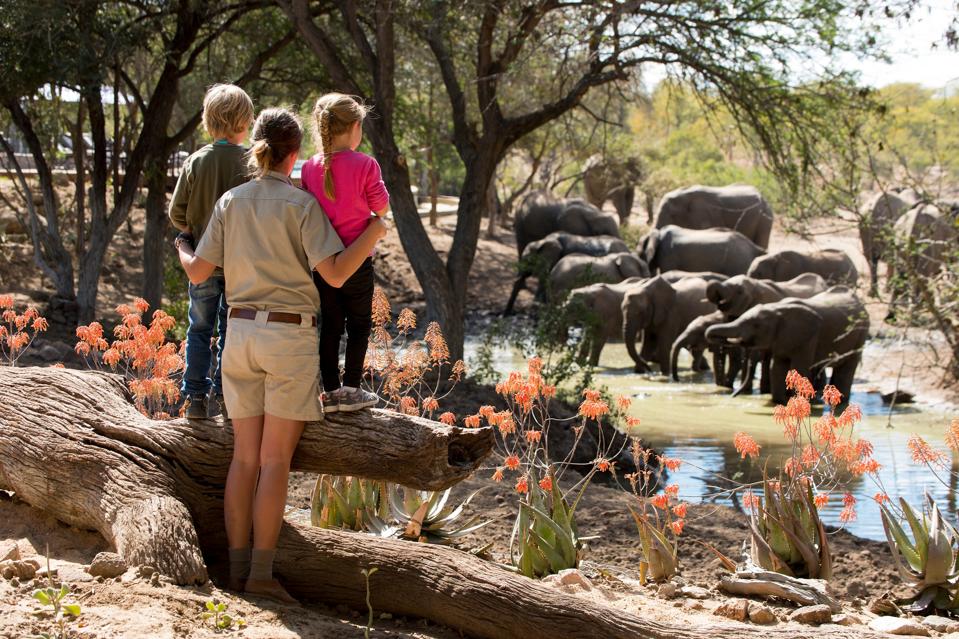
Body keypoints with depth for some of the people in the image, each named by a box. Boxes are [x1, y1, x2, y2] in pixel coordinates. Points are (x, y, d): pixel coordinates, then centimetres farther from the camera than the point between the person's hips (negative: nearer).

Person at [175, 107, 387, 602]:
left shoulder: (231, 202, 6)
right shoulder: (301, 204, -7)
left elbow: (198, 272, 7)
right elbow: (334, 273, -14)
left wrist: (181, 247, 30)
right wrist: (373, 234, 1)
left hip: (241, 332, 4)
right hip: (289, 335, -4)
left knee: (244, 456, 8)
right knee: (276, 459, -3)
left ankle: (238, 564, 7)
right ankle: (262, 570, -6)